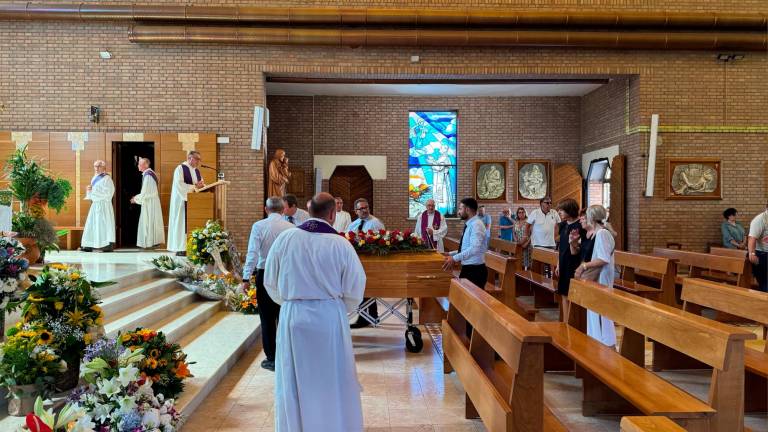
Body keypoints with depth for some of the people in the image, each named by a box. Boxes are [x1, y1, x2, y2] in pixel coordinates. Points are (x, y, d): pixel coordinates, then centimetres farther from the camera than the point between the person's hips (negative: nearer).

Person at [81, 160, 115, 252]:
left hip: (103, 204, -8)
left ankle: (108, 246, -6)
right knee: (92, 224, 5)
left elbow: (107, 192, -16)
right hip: (95, 204, 8)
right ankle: (89, 246, 7)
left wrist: (93, 190, -16)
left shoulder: (107, 178, -7)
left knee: (104, 224, -8)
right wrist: (89, 190, 2)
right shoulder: (95, 178, 17)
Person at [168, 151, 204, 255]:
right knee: (182, 225, -5)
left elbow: (201, 184, 18)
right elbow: (179, 185, -17)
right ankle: (181, 249, -2)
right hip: (183, 202, -7)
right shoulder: (180, 169, -5)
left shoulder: (196, 171, 17)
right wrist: (194, 186, -17)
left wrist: (201, 185, -5)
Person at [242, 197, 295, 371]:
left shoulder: (259, 226, -7)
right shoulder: (291, 228, -2)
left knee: (267, 319, 8)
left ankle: (272, 359, 13)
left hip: (265, 275, -2)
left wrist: (246, 278, -8)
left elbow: (252, 253, -11)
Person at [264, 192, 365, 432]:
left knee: (294, 381, 17)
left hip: (292, 317, 2)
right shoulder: (340, 244, -13)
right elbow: (355, 289, -7)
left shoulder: (284, 238, -7)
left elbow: (271, 282, 3)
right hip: (330, 317, -2)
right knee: (333, 381, 15)